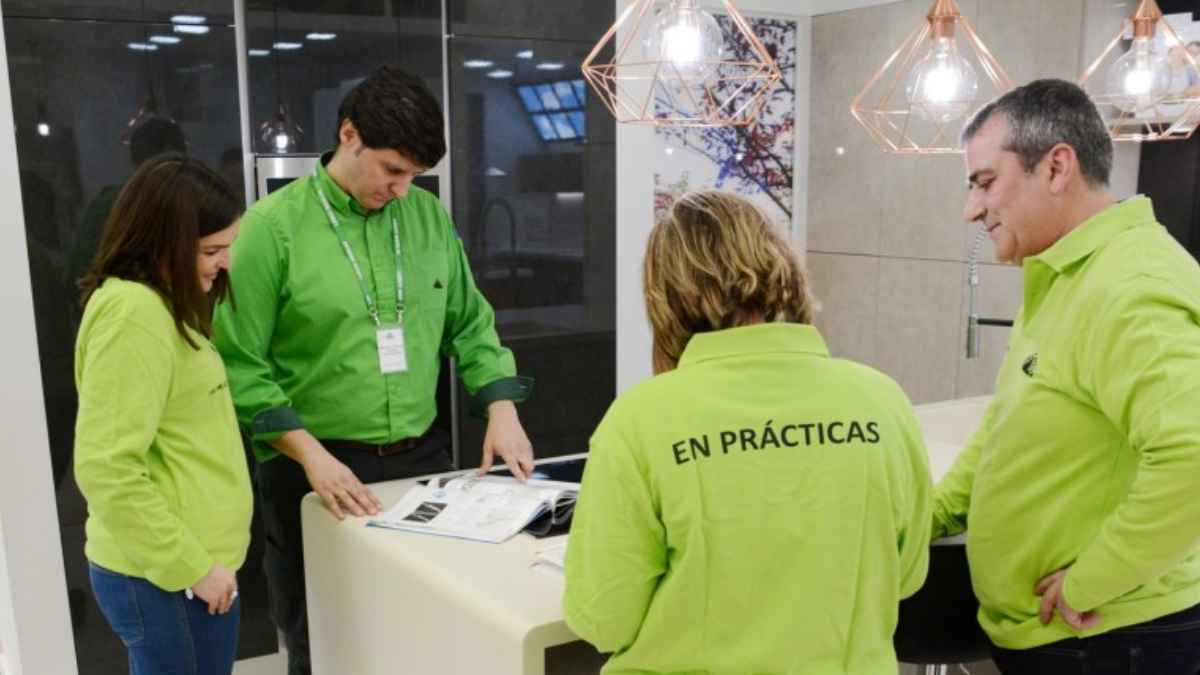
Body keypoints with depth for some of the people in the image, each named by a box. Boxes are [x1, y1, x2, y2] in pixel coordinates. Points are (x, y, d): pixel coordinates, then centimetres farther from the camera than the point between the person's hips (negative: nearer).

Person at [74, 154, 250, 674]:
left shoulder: (161, 305, 12)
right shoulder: (133, 313, -20)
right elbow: (106, 469, -24)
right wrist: (193, 567, -18)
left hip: (191, 564, 9)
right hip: (163, 578, -9)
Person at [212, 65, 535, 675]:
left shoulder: (429, 216, 5)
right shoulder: (272, 227, -10)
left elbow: (469, 323, 12)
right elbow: (240, 367, -11)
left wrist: (500, 409, -1)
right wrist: (311, 455, -19)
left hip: (422, 458, 4)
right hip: (317, 472, -4)